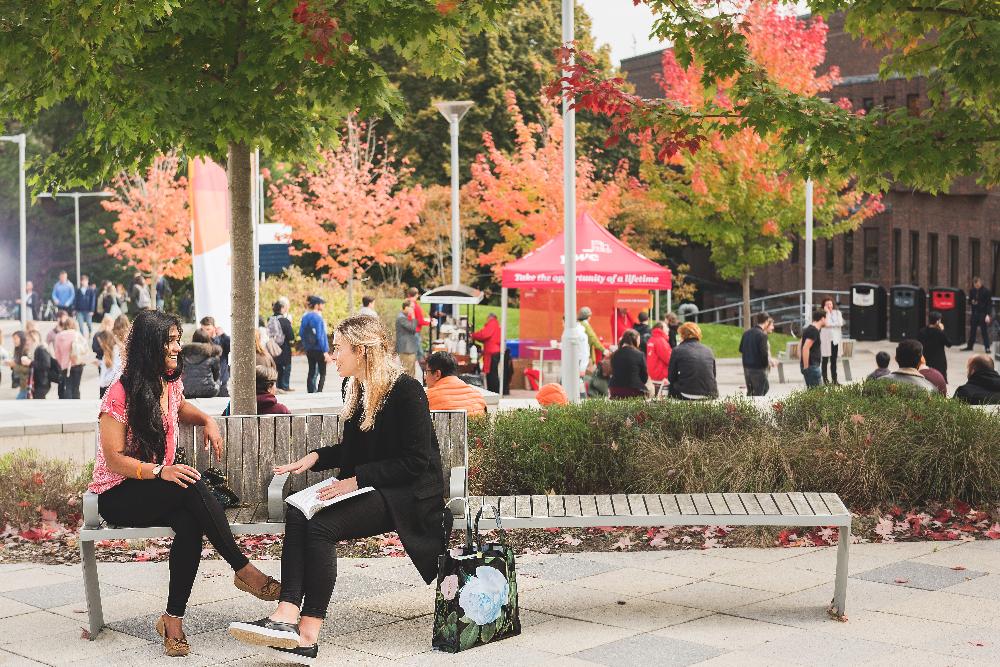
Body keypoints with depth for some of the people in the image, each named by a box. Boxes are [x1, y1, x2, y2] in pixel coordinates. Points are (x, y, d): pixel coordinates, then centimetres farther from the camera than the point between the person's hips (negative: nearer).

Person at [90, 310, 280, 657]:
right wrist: (159, 471, -30)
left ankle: (173, 619, -28)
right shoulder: (121, 394, -14)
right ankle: (244, 569, -26)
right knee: (191, 486, -34)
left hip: (157, 492, 6)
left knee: (190, 523, -31)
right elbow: (114, 459, -16)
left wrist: (207, 421, 12)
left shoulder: (171, 383, 8)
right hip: (118, 495, -6)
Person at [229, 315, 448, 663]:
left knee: (321, 526, -28)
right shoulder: (353, 387, 12)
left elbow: (415, 462, -16)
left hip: (408, 495, -8)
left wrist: (357, 479, -19)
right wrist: (315, 456, 6)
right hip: (366, 490, 8)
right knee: (296, 514, -19)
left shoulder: (406, 391, -13)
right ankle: (287, 613, -33)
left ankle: (308, 633, -28)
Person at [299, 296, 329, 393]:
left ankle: (310, 392, 13)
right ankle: (319, 392, -7)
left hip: (309, 350, 7)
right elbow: (320, 335, -19)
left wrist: (305, 346, 17)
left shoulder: (305, 317, 6)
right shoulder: (318, 317, -17)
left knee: (311, 372, 13)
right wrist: (325, 351, -17)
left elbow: (301, 333, 9)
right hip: (319, 350, -7)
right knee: (322, 373, 1)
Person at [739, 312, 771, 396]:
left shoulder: (746, 332, 6)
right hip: (758, 368, -7)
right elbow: (764, 353, -19)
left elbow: (741, 349, 13)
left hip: (746, 367, 7)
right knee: (758, 393, 3)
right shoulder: (762, 335, -16)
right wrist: (767, 364, -2)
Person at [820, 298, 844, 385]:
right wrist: (827, 312, -17)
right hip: (826, 339, -4)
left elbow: (840, 323, -7)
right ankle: (825, 379, 8)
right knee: (825, 360, 2)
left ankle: (834, 379, 14)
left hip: (835, 339, 4)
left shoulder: (837, 312, 6)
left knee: (834, 360, 10)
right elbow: (826, 323, -20)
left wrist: (830, 325, -14)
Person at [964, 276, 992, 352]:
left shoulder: (986, 291, -10)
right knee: (972, 330, 13)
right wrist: (971, 302, -10)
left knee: (984, 331, -2)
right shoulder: (972, 291, 4)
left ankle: (987, 348, 2)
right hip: (974, 313, 5)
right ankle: (969, 346, 23)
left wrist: (988, 315, -18)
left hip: (983, 314, -5)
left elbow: (989, 304, -9)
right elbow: (969, 301, 16)